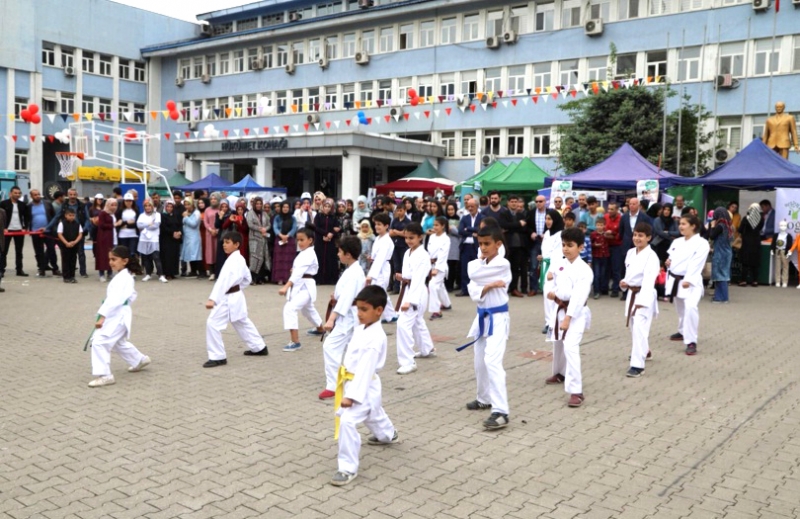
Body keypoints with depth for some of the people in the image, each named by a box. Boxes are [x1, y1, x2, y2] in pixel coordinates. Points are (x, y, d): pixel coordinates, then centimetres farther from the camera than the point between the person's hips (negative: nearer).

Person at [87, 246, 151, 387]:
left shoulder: (122, 278, -19)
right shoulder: (124, 276, 13)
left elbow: (114, 299, -27)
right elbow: (131, 296, 22)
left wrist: (102, 316, -29)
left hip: (118, 316, -11)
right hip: (117, 315, 11)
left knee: (99, 342, -14)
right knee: (119, 343, 26)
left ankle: (104, 375, -11)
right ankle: (140, 360, 43)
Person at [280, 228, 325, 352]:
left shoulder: (309, 254, -20)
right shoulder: (303, 253, 11)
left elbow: (299, 272, -32)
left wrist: (286, 287, -40)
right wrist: (295, 269, 1)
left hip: (306, 287, -11)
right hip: (300, 286, 11)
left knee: (290, 308, -25)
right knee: (308, 309, 31)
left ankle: (295, 341, -24)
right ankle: (320, 329, 57)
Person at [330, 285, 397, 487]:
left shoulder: (375, 338, -28)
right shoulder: (361, 328, 2)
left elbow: (365, 368, -30)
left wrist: (351, 395, -31)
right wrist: (350, 389, 20)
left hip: (363, 387, -10)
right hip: (355, 383, 10)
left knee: (347, 421, -19)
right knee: (372, 412, 33)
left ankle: (348, 468, -6)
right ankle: (388, 434, 63)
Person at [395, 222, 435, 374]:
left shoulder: (423, 256, -18)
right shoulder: (408, 253, 9)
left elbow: (418, 280, -25)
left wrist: (409, 301, -31)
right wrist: (402, 277, -3)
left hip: (417, 293, -10)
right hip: (408, 290, 10)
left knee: (404, 324, -16)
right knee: (417, 321, 24)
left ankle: (408, 362, -8)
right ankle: (428, 349, 45)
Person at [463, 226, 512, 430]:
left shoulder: (503, 265, -14)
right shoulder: (480, 265, 8)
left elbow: (473, 274, -21)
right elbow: (474, 293, -4)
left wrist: (480, 260, -1)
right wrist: (489, 286, -21)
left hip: (498, 319, -8)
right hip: (482, 317, 8)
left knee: (492, 362, -20)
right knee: (480, 361, 17)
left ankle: (500, 412, -20)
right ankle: (485, 398, 38)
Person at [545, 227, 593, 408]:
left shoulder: (584, 270, -19)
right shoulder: (561, 265, 4)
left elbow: (579, 296, -24)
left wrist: (568, 318, -28)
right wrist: (551, 293, -8)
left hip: (576, 313, -8)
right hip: (560, 309, 8)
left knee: (571, 348, -20)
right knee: (558, 343, 25)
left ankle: (576, 391, -17)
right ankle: (560, 373, 51)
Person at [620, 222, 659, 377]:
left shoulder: (651, 256, -17)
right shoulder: (630, 253, 7)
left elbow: (649, 280, -26)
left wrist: (641, 300, -34)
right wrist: (624, 282, -3)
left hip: (645, 296, -8)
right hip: (632, 294, 8)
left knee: (639, 328, -15)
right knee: (634, 326, 20)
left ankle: (637, 365, -12)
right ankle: (644, 351, 45)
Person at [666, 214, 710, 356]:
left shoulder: (701, 243, -11)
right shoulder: (677, 242, 11)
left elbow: (696, 264, -19)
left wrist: (688, 280, -28)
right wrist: (668, 262, -7)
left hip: (691, 282, -7)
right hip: (675, 279, 7)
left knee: (690, 308, -25)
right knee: (680, 309, 22)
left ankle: (691, 342, -19)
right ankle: (683, 331, 46)